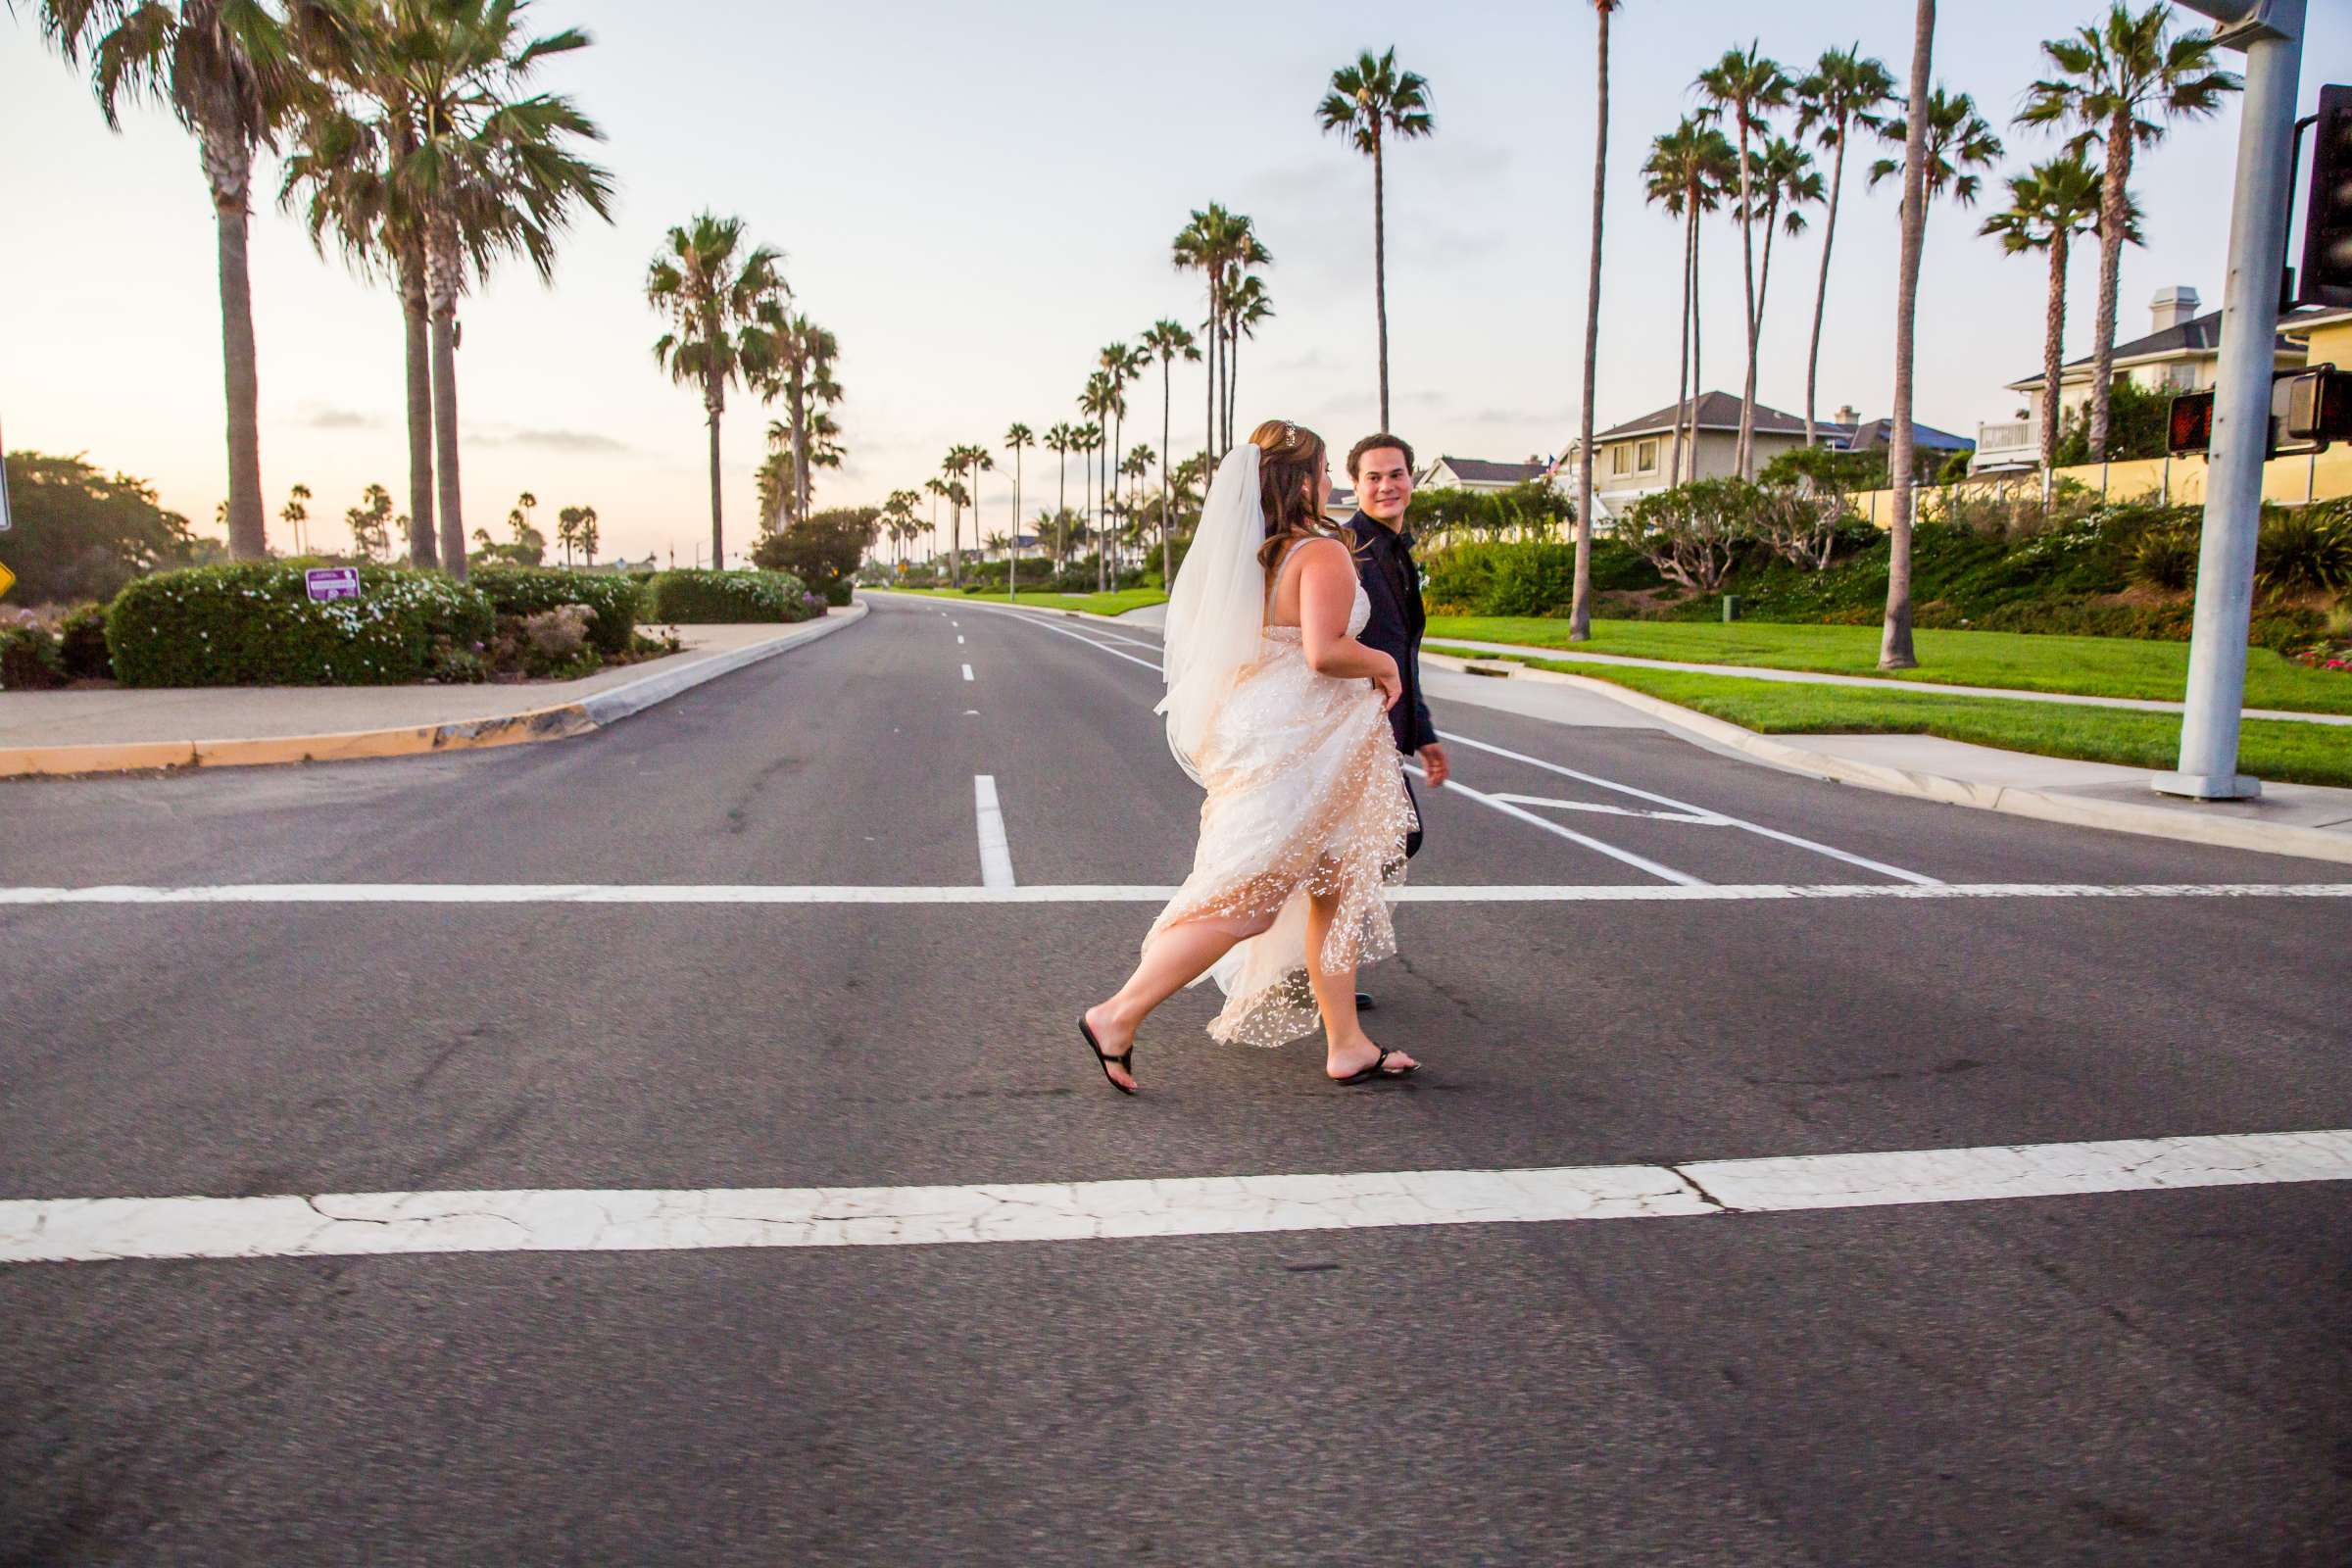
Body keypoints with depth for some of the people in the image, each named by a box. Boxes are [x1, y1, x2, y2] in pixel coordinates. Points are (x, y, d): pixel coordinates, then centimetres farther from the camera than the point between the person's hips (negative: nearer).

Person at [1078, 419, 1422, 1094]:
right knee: (1243, 903, -5)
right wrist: (1383, 663, -9)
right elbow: (1325, 652, -27)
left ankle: (1348, 1046, 23)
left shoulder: (1246, 555, 11)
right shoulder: (1322, 553, -15)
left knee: (1338, 890, 16)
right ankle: (1118, 1017, -1)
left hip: (1255, 735, 10)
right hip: (1298, 753, -10)